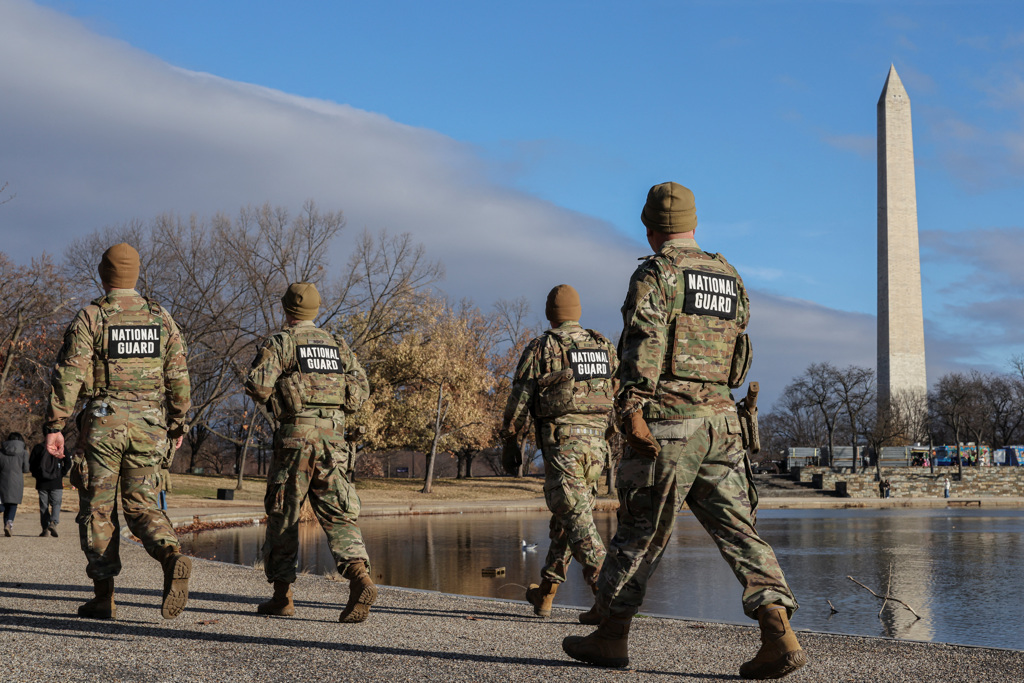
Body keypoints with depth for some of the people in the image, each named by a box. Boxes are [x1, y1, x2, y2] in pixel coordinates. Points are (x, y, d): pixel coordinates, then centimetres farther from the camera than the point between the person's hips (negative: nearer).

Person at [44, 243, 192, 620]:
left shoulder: (90, 317, -4)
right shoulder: (161, 317, 7)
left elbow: (69, 375, -10)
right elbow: (178, 376, 8)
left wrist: (54, 426, -8)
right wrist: (178, 423, 16)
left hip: (103, 423, -3)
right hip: (148, 426, 3)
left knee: (98, 508, 6)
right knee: (142, 505, 9)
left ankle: (104, 598, 6)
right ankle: (172, 556, -20)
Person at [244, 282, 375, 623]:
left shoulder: (280, 342, 0)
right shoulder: (337, 345, 16)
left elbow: (257, 386, -10)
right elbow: (361, 391, 12)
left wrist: (270, 395, 12)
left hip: (295, 438, -4)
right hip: (333, 438, 4)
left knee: (283, 515, 8)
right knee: (337, 515, 0)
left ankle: (282, 595, 12)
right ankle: (360, 577, -23)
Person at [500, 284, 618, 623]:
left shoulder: (541, 348, -1)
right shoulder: (605, 348, 14)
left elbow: (519, 399, -2)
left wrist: (510, 442, 7)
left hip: (561, 440, -6)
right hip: (596, 441, 6)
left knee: (576, 518, -9)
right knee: (565, 517, 16)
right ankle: (545, 593, 23)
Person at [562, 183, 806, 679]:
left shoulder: (655, 274, -4)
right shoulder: (731, 280, 17)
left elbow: (643, 343, -17)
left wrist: (631, 408, -24)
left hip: (667, 420, -5)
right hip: (722, 421, 5)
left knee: (641, 530, 5)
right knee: (737, 530, 1)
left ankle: (611, 635, 18)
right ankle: (779, 636, -12)